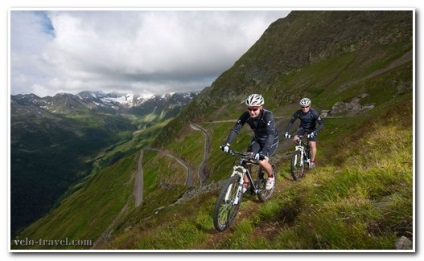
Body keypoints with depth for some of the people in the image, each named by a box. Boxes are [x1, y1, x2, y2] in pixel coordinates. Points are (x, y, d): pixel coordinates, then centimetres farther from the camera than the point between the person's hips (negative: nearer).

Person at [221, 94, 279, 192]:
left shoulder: (268, 115, -34)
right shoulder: (246, 115, -21)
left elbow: (271, 134, -45)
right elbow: (235, 129, -24)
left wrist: (264, 152, -58)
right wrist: (227, 144, -38)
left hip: (271, 140, -4)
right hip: (257, 139, 4)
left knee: (262, 161, -24)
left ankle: (271, 176, 8)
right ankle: (245, 184, 7)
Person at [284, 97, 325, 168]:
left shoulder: (314, 113, -29)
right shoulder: (298, 113, -23)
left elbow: (322, 123, -33)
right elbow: (291, 122, -15)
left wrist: (314, 132, -44)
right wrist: (286, 132, -27)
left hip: (311, 129, -2)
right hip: (302, 127, 3)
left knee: (313, 145, -13)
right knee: (295, 139, -21)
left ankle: (312, 162, 5)